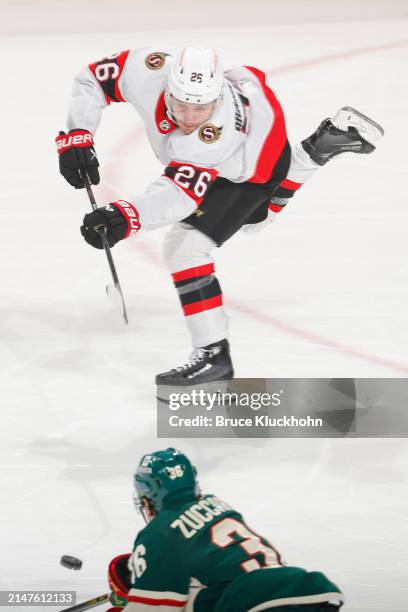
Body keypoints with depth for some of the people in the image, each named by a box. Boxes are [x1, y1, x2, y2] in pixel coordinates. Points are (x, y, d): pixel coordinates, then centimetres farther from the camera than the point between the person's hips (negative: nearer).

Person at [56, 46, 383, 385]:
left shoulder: (217, 130, -46)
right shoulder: (148, 69, -33)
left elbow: (182, 191, -52)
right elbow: (91, 80, -17)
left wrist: (127, 216, -69)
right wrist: (76, 137, -28)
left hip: (257, 163, -7)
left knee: (185, 246, -20)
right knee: (254, 218, 36)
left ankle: (214, 354, -12)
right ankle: (327, 141, 46)